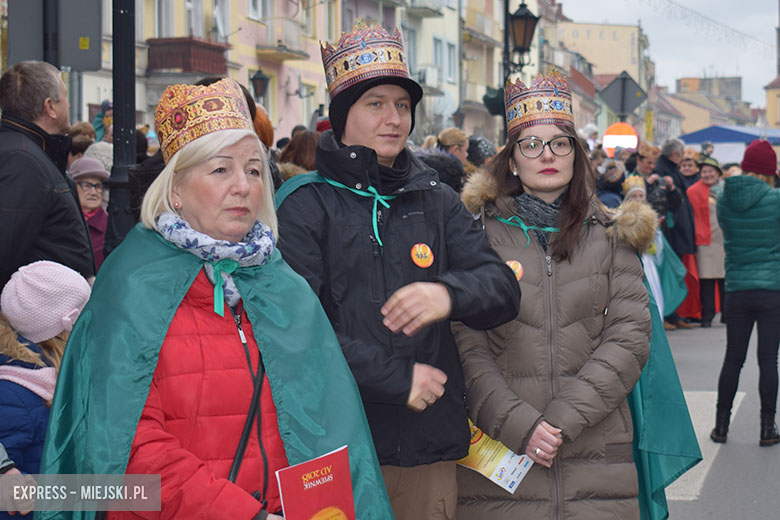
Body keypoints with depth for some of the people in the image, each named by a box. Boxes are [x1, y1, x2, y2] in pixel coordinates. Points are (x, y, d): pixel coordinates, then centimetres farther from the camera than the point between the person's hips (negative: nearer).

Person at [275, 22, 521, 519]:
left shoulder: (437, 202, 13)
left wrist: (450, 293, -20)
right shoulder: (306, 204, -1)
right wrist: (397, 380, -15)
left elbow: (503, 287, 3)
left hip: (432, 450, 4)